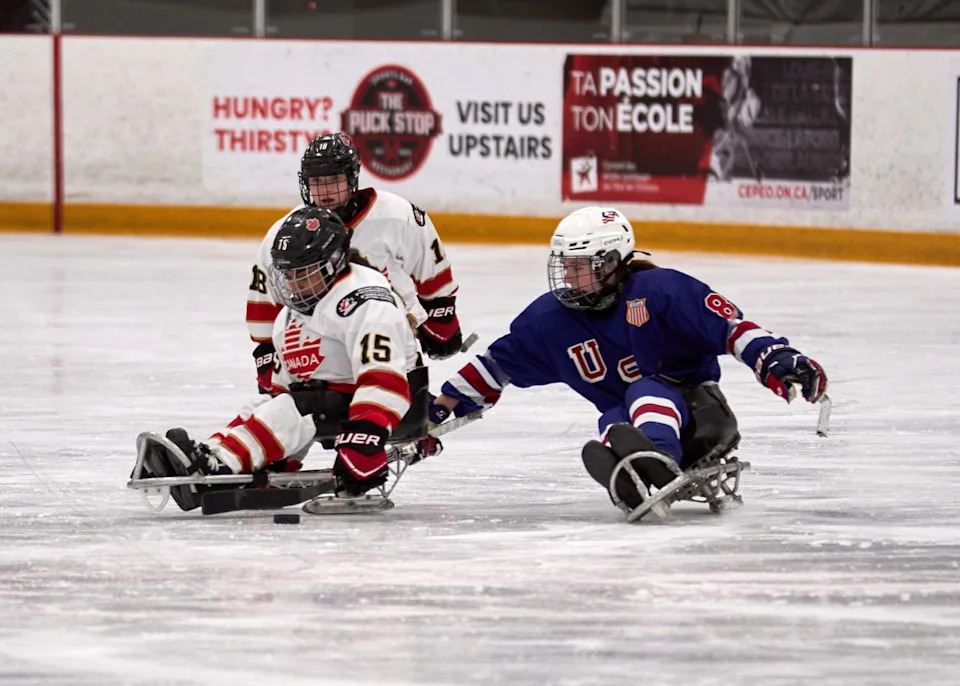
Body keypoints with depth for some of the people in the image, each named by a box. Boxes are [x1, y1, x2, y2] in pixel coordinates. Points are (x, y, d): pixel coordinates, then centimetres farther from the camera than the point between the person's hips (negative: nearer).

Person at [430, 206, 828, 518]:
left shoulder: (659, 291, -12)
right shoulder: (549, 319, 4)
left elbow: (730, 326, -16)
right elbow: (498, 365, 16)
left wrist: (778, 360, -31)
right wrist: (441, 409, 15)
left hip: (698, 412, -4)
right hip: (628, 420, 4)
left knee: (645, 391, -34)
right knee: (612, 424, -31)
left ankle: (660, 461, -67)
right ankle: (627, 482, -66)